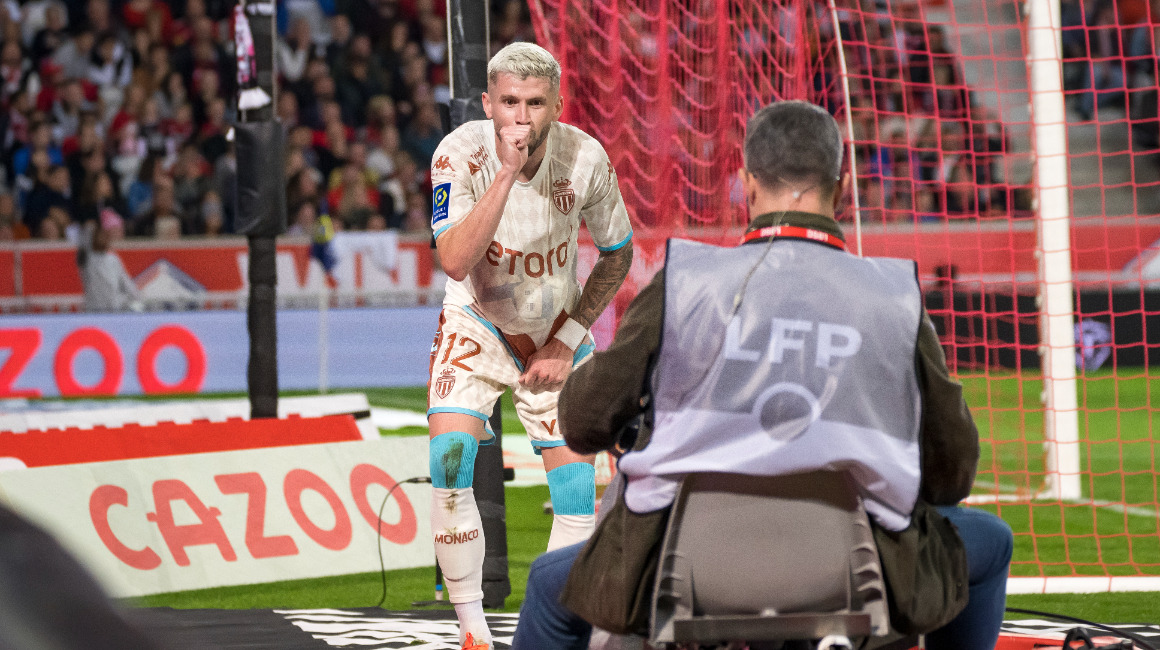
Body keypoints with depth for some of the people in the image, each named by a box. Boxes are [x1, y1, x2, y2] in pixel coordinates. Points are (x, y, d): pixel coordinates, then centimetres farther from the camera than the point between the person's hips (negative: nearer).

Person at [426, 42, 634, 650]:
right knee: (450, 462, -21)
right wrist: (506, 172, -42)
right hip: (475, 327, -2)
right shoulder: (461, 154, -23)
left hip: (555, 334, 2)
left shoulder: (584, 157, -17)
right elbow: (453, 261, -36)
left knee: (577, 495, -4)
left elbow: (617, 253, 0)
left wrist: (566, 340, -6)